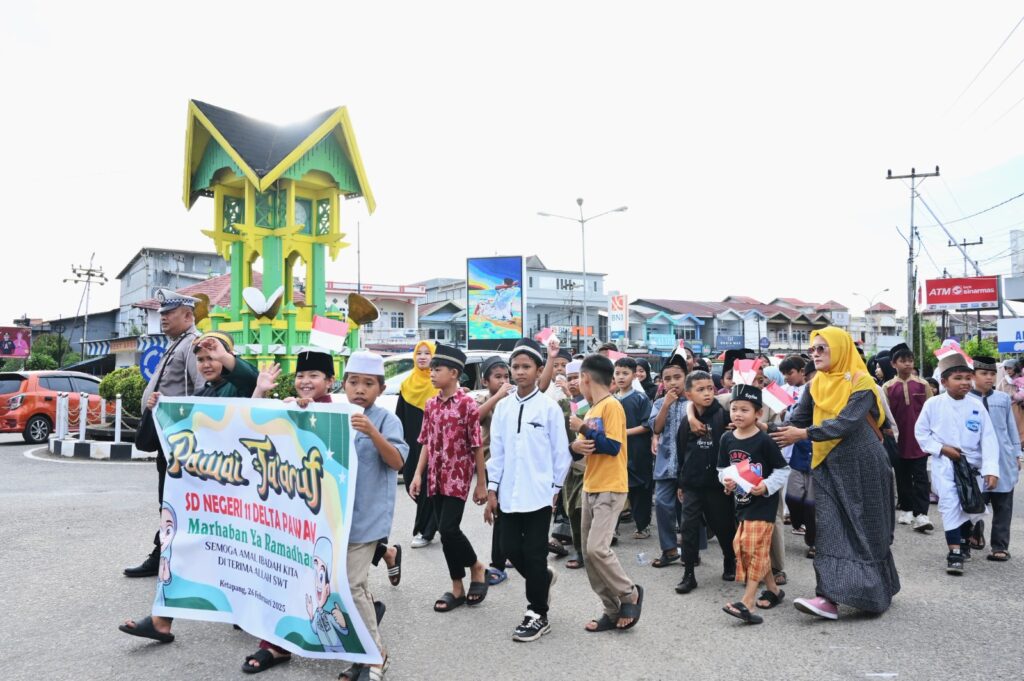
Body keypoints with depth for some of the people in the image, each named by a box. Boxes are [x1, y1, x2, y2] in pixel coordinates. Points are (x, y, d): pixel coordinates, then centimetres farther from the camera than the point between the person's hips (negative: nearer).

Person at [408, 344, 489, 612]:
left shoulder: (468, 404, -11)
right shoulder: (431, 404, 7)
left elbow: (477, 446, -9)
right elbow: (427, 442, 12)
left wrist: (482, 483, -7)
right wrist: (418, 474, 5)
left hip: (458, 477, -6)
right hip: (436, 478, 6)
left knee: (448, 529, -13)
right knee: (445, 532, 8)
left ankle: (477, 568, 14)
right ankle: (457, 589, 20)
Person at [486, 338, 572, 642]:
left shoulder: (550, 408, -8)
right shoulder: (502, 407, 4)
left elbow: (561, 453, -3)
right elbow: (497, 451, 7)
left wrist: (555, 489, -1)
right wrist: (492, 489, 6)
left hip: (538, 494, -4)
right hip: (508, 494, 4)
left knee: (534, 554, 3)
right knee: (510, 549, 10)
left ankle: (538, 616, 19)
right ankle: (543, 578, 40)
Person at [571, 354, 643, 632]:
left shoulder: (611, 406, -12)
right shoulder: (592, 409, 14)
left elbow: (613, 446, -21)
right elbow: (583, 446, 12)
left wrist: (584, 429, -14)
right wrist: (576, 446, -10)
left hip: (610, 490, -9)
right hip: (590, 488, 9)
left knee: (597, 548, -17)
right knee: (589, 553, 7)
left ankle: (630, 594, 7)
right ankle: (613, 611, 17)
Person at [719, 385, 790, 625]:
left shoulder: (764, 441, -15)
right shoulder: (727, 439, 2)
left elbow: (783, 470, -10)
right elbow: (723, 468, 12)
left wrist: (767, 486, -23)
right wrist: (726, 479, -9)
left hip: (763, 503, -7)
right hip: (742, 502, 7)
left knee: (755, 548, -10)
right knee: (742, 547, 14)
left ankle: (747, 602, -10)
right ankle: (773, 589, 33)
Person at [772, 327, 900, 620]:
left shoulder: (861, 382, -11)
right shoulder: (815, 385, 8)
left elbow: (847, 422, -23)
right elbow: (797, 420, 3)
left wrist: (804, 434, -25)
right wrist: (772, 433, -13)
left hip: (861, 465, -5)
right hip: (827, 465, 5)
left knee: (865, 528, 5)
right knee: (830, 528, -3)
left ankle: (878, 590, 21)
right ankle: (830, 596, -5)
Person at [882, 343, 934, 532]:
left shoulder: (923, 384, 1)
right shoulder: (887, 387, -1)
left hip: (919, 439, 0)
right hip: (899, 440, 1)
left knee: (920, 476, -2)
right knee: (902, 477, 11)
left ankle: (921, 514, -3)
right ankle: (906, 510, 24)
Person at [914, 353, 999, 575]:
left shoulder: (977, 406, -8)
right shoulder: (933, 404, -9)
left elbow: (988, 439, -8)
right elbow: (921, 432, 1)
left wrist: (991, 469, -16)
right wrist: (941, 448, -13)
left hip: (972, 465, 2)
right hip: (944, 465, -2)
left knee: (973, 508, 9)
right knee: (950, 506, -8)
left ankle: (963, 539, 39)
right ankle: (955, 553, -1)